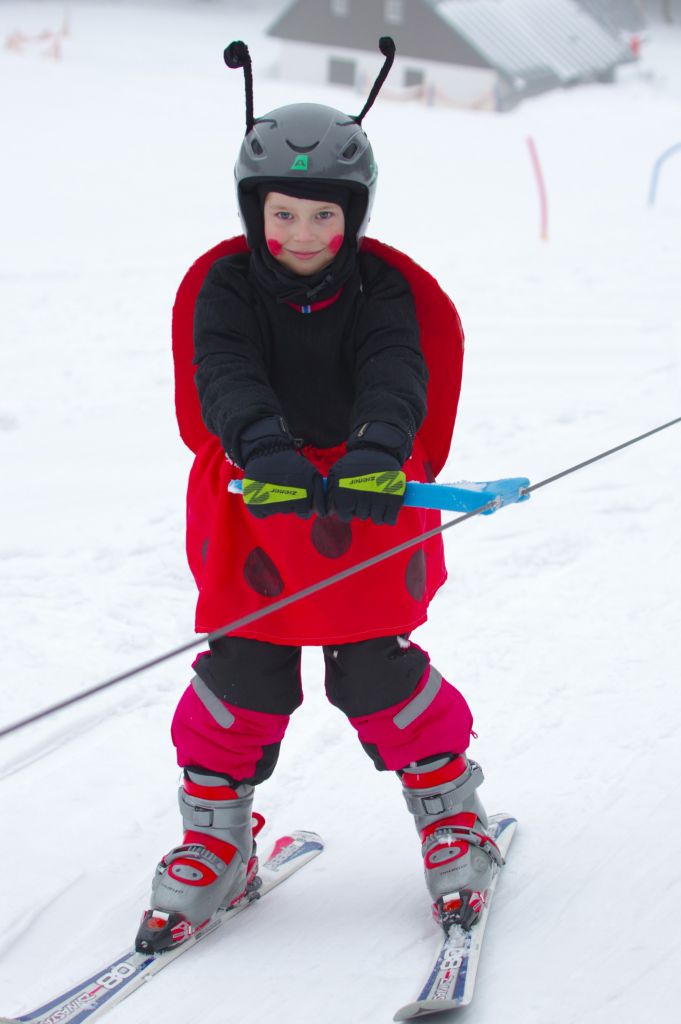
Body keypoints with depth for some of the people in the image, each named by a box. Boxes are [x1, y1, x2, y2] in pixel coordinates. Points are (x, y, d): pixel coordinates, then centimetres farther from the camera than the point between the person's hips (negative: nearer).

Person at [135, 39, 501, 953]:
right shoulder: (228, 287, -6)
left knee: (377, 674, -1)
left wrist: (377, 451, -43)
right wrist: (263, 447, -43)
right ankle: (215, 839, 17)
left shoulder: (381, 288, -5)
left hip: (367, 498, -1)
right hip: (253, 502, 1)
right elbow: (225, 376, -22)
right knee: (243, 676, 0)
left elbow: (399, 376, -21)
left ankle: (451, 816, 20)